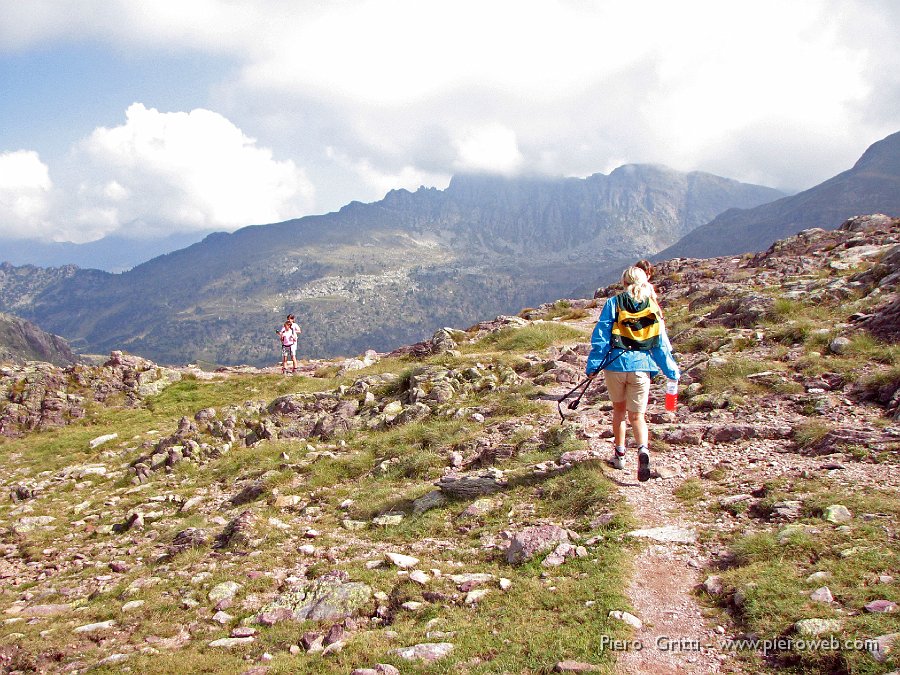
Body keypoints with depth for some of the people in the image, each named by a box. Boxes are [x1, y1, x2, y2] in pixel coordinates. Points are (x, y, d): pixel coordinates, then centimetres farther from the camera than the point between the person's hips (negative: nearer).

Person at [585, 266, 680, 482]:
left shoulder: (614, 303, 0)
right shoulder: (653, 308, 5)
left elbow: (600, 336, -3)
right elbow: (661, 344, 8)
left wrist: (592, 365, 1)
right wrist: (672, 371, 16)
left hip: (615, 364, -1)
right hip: (641, 366, 1)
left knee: (619, 409, 21)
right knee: (636, 415, 7)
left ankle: (619, 454, 27)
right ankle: (643, 449, -20)